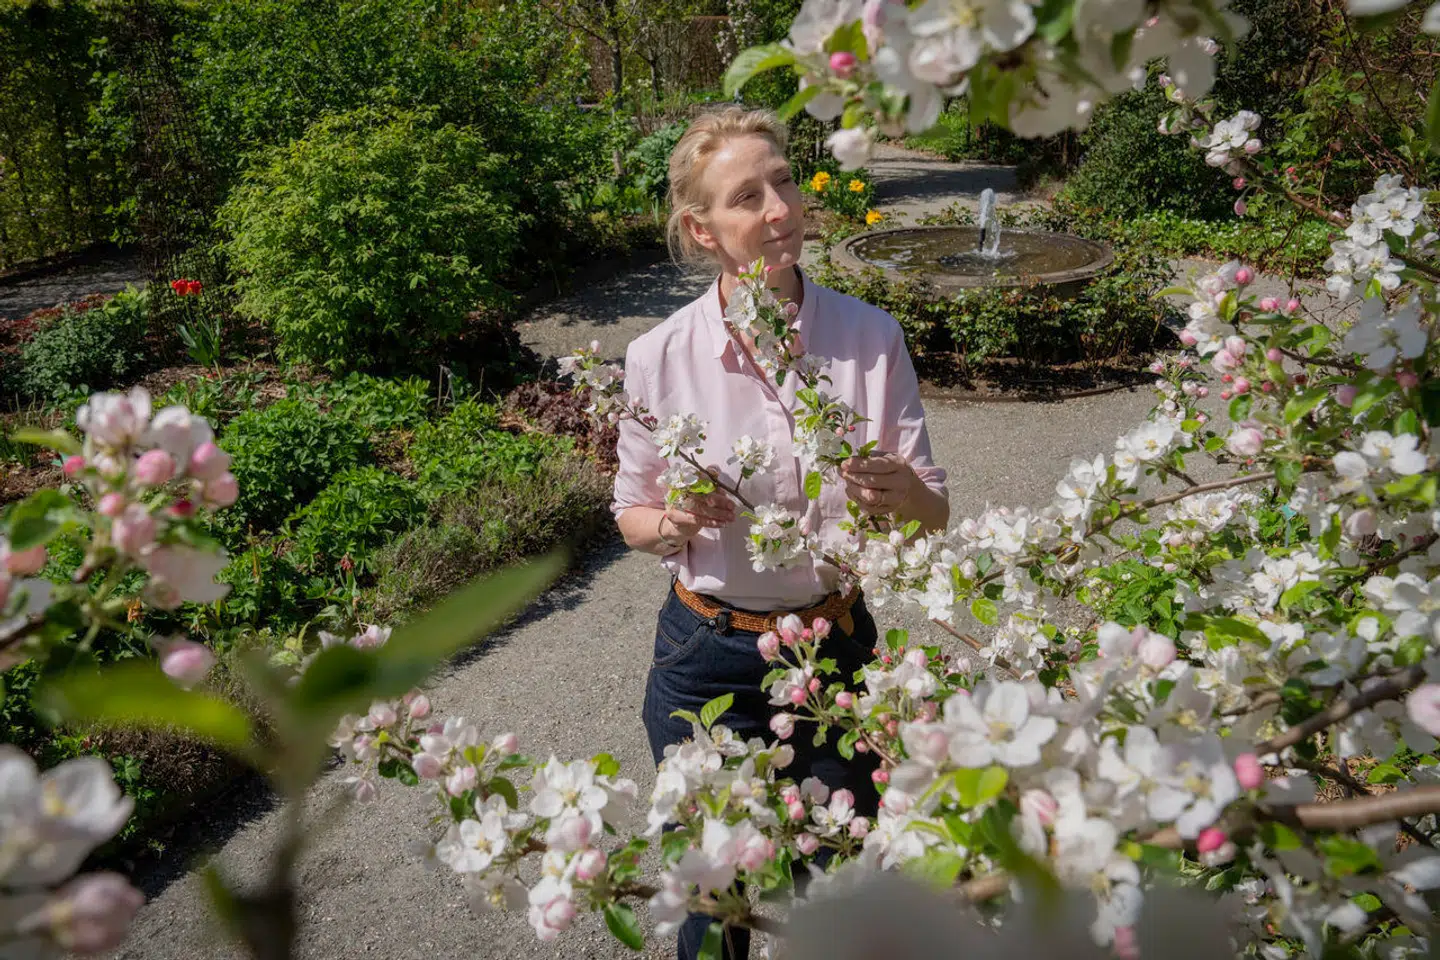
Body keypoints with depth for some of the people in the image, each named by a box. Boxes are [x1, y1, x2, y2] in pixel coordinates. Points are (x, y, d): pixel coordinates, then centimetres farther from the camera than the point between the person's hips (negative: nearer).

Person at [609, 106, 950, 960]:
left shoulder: (872, 337, -10)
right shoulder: (659, 359, -12)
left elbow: (935, 514, -4)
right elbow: (633, 518, 2)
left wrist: (902, 494, -26)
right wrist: (676, 523, -20)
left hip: (839, 646, 1)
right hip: (708, 659, -1)